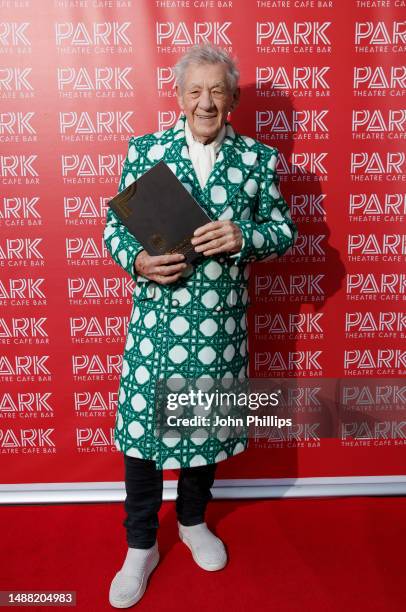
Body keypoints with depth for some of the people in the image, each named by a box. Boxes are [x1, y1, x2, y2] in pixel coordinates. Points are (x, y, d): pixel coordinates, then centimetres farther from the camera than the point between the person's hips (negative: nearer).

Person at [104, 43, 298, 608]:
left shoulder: (259, 158, 3)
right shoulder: (144, 149, 2)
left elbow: (285, 232, 3)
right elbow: (115, 226, 3)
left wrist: (243, 237, -18)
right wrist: (137, 261, -18)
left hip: (221, 322, 1)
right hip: (155, 318, 0)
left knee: (207, 426, 16)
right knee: (140, 427, 5)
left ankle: (193, 521, 44)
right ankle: (141, 546, 30)